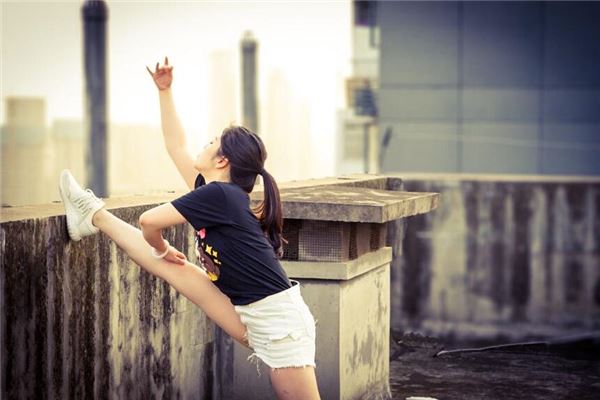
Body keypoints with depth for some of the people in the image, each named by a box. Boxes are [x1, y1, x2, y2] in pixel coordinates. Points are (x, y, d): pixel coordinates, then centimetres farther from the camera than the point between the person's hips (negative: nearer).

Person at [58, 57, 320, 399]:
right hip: (251, 319, 9)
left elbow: (150, 221, -14)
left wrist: (162, 247, 7)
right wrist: (164, 90, 20)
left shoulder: (219, 194, -17)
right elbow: (176, 145, 19)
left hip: (279, 320, -9)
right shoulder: (215, 192, 9)